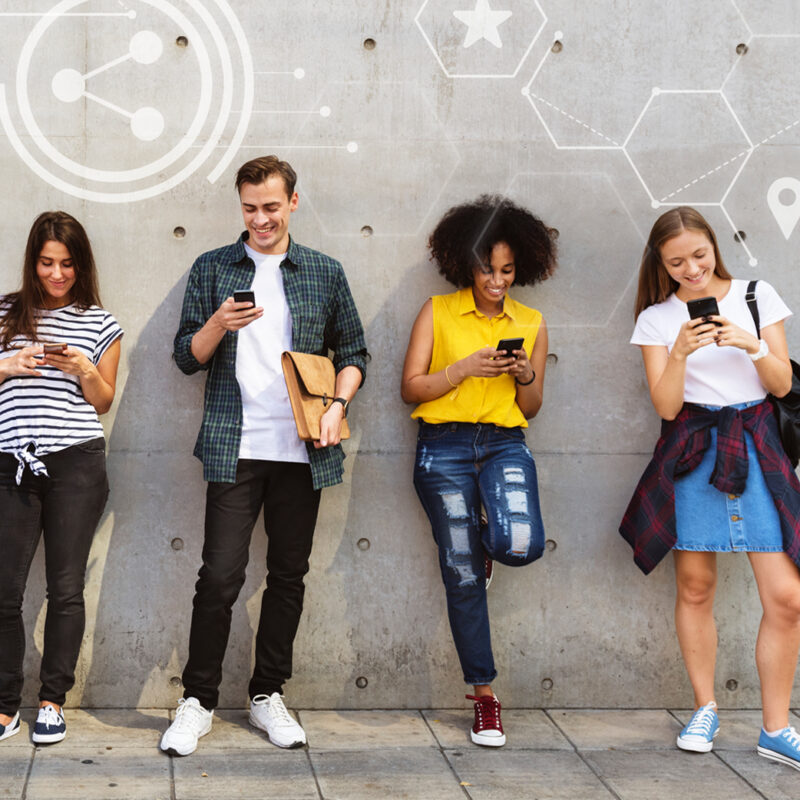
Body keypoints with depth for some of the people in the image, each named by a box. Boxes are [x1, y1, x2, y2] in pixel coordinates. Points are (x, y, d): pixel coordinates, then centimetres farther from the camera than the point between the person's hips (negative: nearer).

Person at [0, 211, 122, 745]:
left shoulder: (100, 324, 9)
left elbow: (103, 402, 11)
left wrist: (84, 370, -7)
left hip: (76, 463, 0)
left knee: (66, 588, 1)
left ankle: (53, 701, 13)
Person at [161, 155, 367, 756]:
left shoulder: (326, 273, 9)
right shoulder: (212, 270, 7)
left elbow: (353, 353, 13)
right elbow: (187, 357, 5)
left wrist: (337, 405, -4)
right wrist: (219, 324, -14)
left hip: (302, 451, 2)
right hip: (234, 448, -2)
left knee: (289, 574, 8)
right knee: (220, 575, -5)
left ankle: (269, 695, 21)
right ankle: (199, 701, 7)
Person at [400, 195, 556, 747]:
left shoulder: (531, 324, 12)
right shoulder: (438, 313, 5)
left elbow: (532, 408, 15)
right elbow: (411, 387, 1)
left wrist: (525, 376, -5)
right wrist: (465, 368, -12)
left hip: (505, 444, 1)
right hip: (444, 447, -1)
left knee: (522, 545, -26)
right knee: (463, 577, 1)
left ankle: (488, 542, 14)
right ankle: (485, 695, 14)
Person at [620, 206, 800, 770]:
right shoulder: (657, 318, 5)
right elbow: (666, 405, -2)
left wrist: (752, 344, -14)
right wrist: (680, 352, -18)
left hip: (755, 446, 0)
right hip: (691, 453, 0)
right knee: (695, 587, 5)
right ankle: (705, 709, 24)